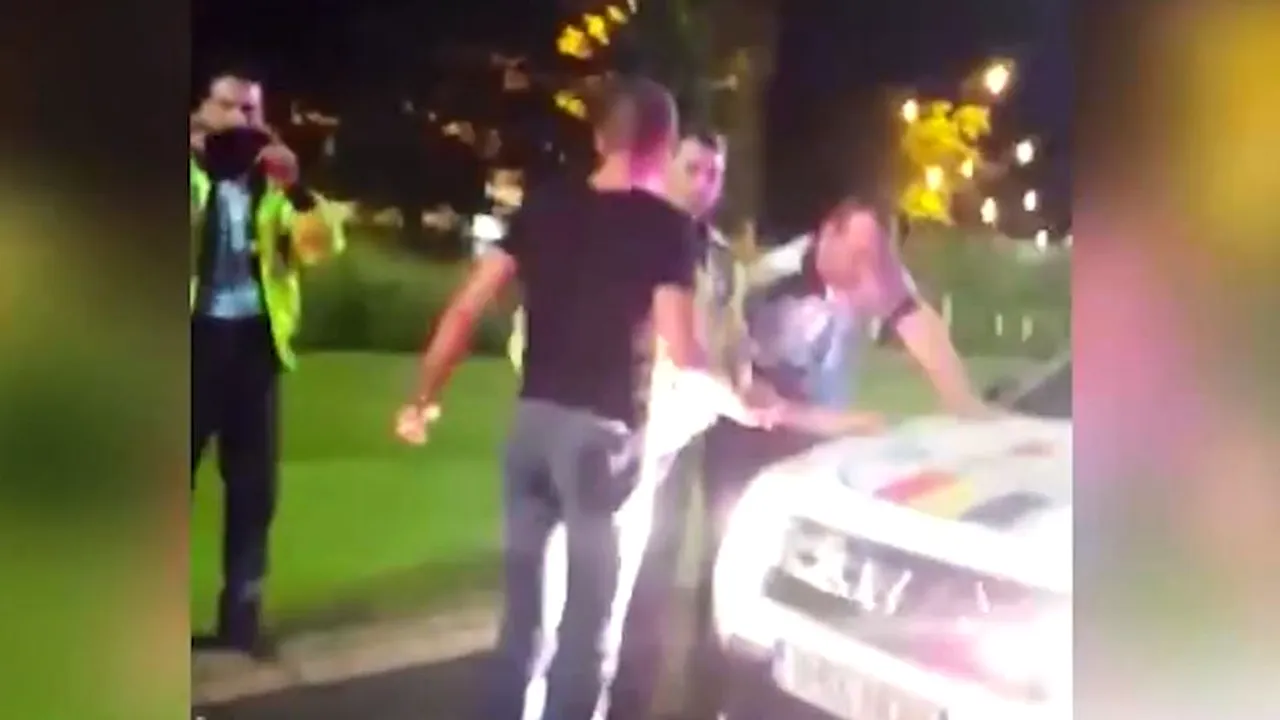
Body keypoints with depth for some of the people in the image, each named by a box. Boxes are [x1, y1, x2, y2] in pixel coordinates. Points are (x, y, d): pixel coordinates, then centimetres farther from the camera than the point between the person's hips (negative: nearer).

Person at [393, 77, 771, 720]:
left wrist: (425, 397, 11)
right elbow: (679, 353, -12)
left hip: (532, 420, 5)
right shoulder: (666, 226, -5)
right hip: (600, 430, -5)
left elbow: (466, 307, 3)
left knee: (523, 604, 17)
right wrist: (742, 408, 3)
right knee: (589, 616, 7)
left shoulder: (544, 206, 8)